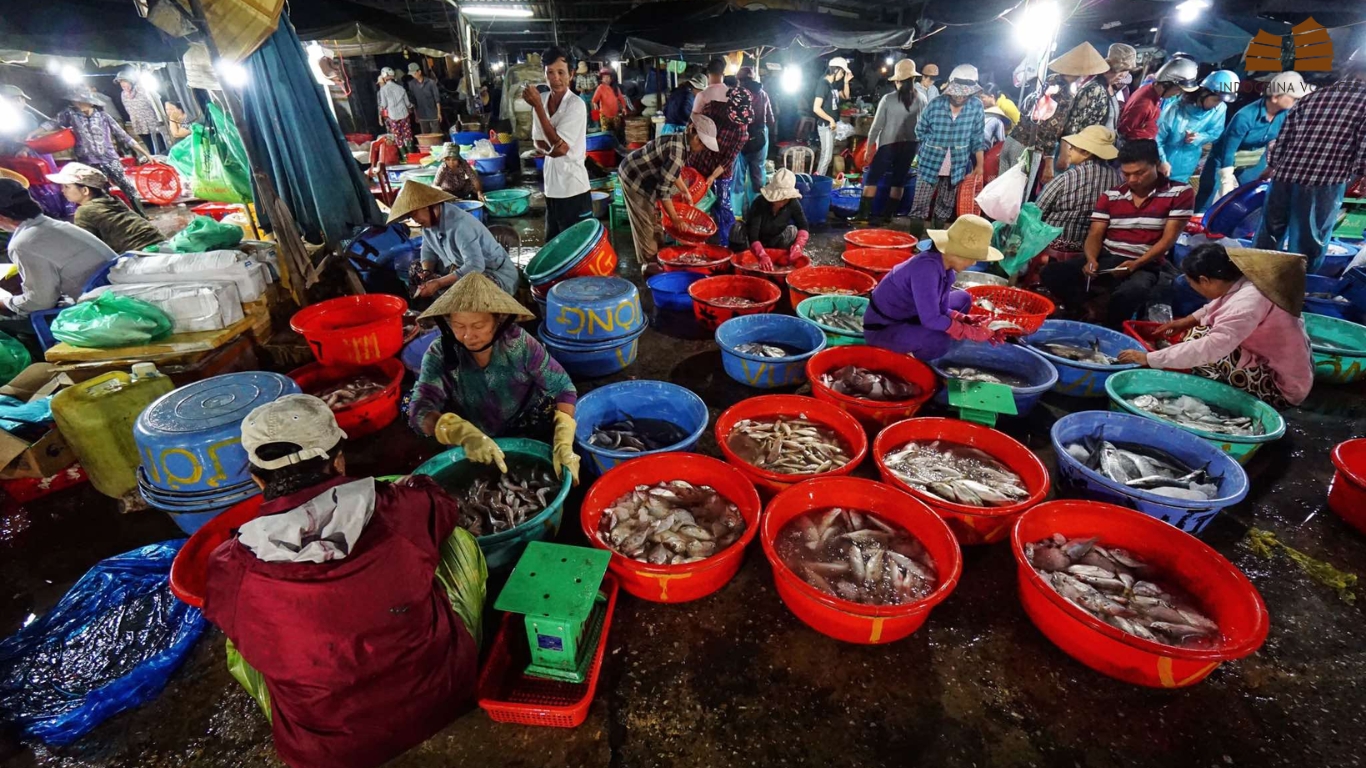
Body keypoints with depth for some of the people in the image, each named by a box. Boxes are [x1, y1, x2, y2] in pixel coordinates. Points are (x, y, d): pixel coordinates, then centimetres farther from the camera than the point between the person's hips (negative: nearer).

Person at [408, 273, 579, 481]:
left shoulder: (518, 343, -21)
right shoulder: (440, 354, -18)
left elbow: (563, 388, -18)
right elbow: (420, 411, -27)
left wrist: (563, 442, -34)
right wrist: (463, 432, -48)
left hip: (529, 439, -2)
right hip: (468, 448, 2)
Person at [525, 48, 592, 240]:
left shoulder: (576, 105, -13)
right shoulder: (541, 99, 5)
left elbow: (560, 146, -18)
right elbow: (538, 143, 9)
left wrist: (537, 106, -17)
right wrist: (551, 148, -15)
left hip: (573, 188, -6)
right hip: (551, 185, 6)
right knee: (552, 242, 16)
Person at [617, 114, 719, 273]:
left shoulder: (680, 141, -2)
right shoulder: (677, 150, -30)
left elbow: (672, 170, 17)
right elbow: (663, 189, -30)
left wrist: (685, 191, 22)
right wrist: (675, 218, -24)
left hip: (641, 174, 10)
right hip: (633, 177, -9)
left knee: (653, 218, 16)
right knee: (644, 223, -2)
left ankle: (655, 254, 28)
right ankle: (650, 263, 8)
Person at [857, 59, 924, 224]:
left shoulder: (888, 99, -9)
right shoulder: (921, 100, -1)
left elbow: (877, 125, -6)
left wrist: (869, 146, 3)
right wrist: (920, 145, 16)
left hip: (888, 144, -3)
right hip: (910, 144, 3)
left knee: (872, 178, 4)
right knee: (899, 181, 11)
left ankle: (864, 213, -1)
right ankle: (888, 215, 14)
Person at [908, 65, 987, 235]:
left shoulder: (976, 106, -8)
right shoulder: (935, 105, -12)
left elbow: (978, 137, 0)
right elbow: (920, 130, 4)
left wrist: (979, 165, 0)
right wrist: (934, 145, -3)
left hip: (956, 168, 2)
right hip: (930, 164, -2)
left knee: (945, 208, 14)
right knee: (920, 207, -1)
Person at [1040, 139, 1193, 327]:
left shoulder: (1180, 193, 1)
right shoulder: (1111, 196, 9)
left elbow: (1168, 239, -5)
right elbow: (1095, 234, 3)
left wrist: (1136, 264, -21)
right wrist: (1092, 260, -19)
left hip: (1144, 266, -3)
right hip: (1105, 259, 3)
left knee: (1132, 292, -41)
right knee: (1051, 273, -24)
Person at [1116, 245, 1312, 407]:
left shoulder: (1249, 302, -30)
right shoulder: (1243, 279, -6)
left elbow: (1208, 349, -35)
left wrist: (1148, 358, -31)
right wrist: (1190, 320, 13)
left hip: (1282, 386, -9)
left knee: (1198, 339, -21)